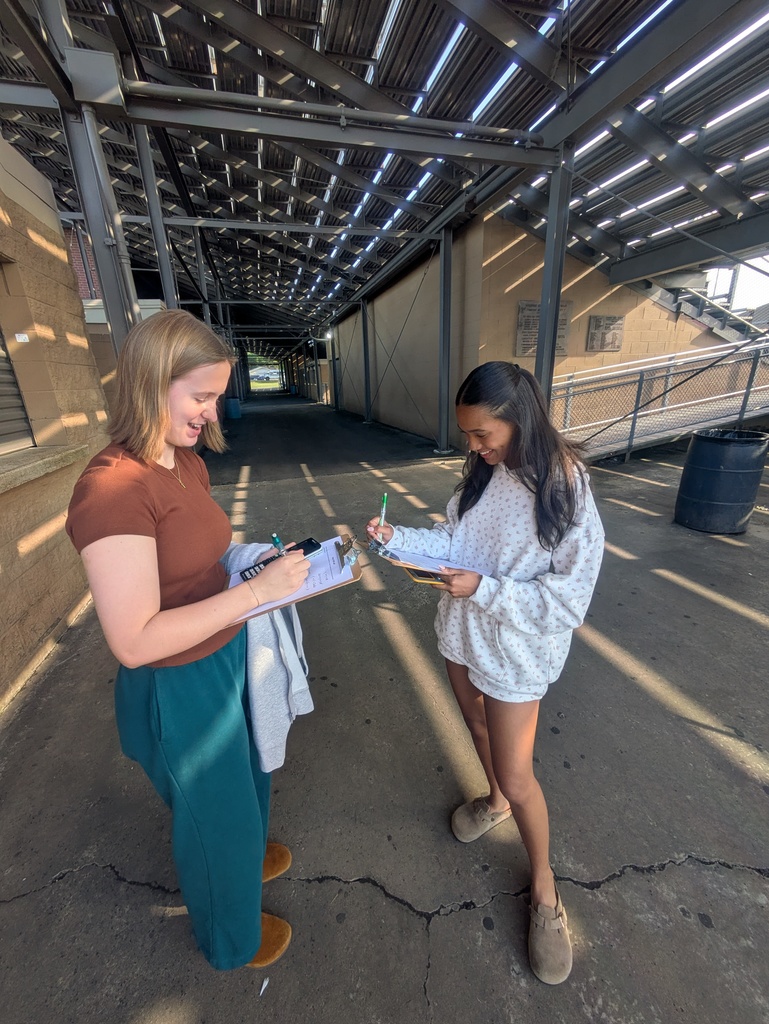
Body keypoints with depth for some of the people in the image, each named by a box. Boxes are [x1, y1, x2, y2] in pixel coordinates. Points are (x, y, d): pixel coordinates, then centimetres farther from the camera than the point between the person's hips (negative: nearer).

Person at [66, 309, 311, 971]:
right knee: (214, 811, 22)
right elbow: (134, 640, -29)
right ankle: (232, 939, 56)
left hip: (227, 659, 8)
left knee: (245, 775, 33)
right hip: (178, 690, -7)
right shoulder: (111, 488, -28)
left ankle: (248, 853, 67)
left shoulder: (187, 463, -2)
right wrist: (256, 589, -31)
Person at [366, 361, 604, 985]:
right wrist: (398, 538, -13)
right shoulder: (483, 472, -5)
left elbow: (568, 601, -21)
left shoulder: (568, 495, -23)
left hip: (516, 655, -6)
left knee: (518, 779, 10)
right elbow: (453, 540, 1)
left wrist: (484, 589, -28)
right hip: (461, 635, 6)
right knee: (478, 727, 28)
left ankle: (545, 889, 41)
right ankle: (494, 801, 60)